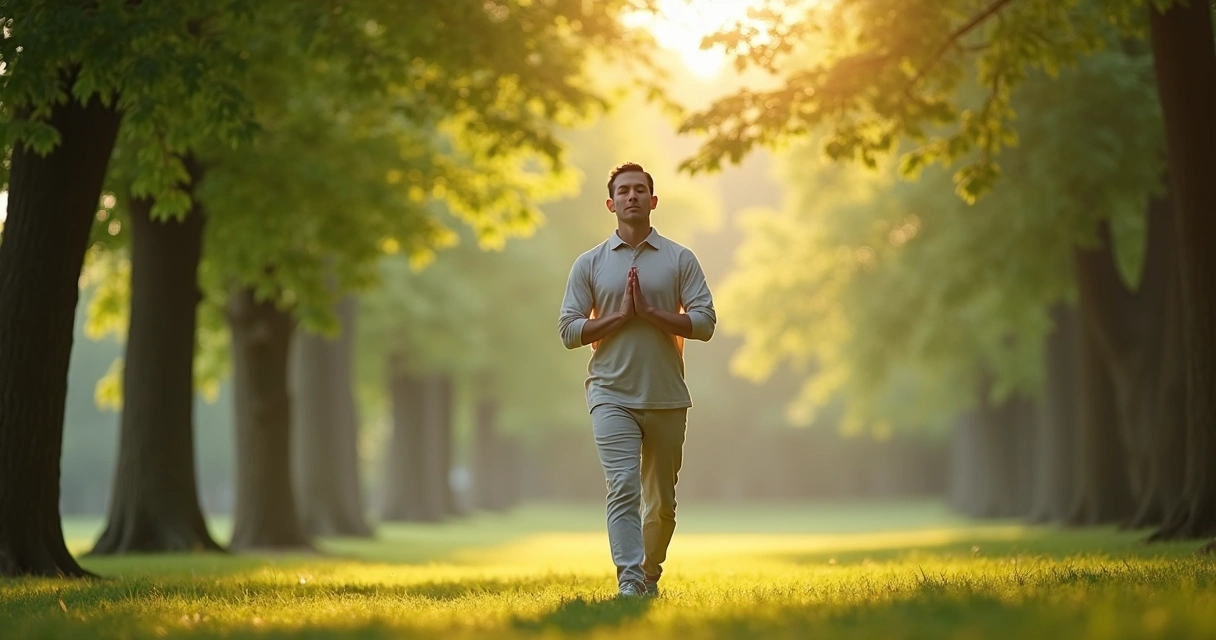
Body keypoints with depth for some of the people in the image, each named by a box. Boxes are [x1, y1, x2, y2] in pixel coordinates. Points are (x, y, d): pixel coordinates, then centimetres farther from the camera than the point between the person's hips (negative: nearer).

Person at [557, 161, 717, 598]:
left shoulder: (679, 260, 5)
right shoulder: (590, 264, 6)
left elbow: (704, 322, -4)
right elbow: (569, 330, 1)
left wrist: (648, 312, -13)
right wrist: (620, 315, -10)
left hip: (667, 397, 2)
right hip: (612, 394, -2)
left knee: (662, 500, 11)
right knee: (623, 487, -16)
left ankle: (650, 578, 27)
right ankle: (629, 583, -22)